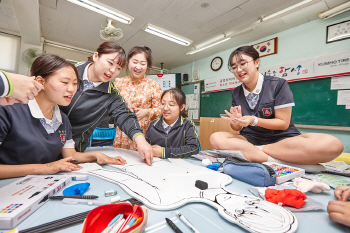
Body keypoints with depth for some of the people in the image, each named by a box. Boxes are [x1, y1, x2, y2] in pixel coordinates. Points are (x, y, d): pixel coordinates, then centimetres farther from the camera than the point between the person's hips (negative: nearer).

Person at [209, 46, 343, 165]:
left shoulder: (277, 85, -6)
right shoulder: (236, 93, 4)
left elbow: (283, 123, -8)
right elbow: (237, 128, 4)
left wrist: (253, 120, -23)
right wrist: (236, 122, -20)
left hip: (281, 138, -1)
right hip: (250, 139, 2)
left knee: (332, 144, -30)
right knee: (215, 138, -26)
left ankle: (250, 151, -22)